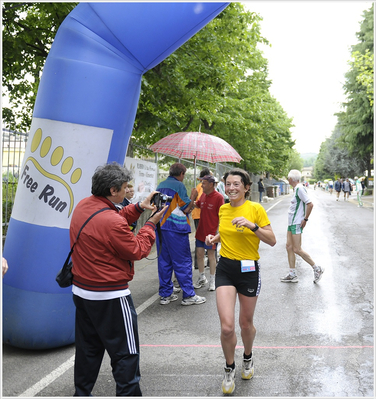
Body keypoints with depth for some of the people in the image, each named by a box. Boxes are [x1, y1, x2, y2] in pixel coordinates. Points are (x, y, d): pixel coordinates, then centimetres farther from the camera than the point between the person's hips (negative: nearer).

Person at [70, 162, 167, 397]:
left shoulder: (83, 206, 1)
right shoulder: (111, 221, -26)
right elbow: (137, 251, -15)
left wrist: (140, 207, 5)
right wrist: (152, 223, -4)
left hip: (82, 291, 9)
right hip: (110, 297, -9)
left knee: (88, 349, 20)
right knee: (126, 353, 5)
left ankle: (82, 393, 32)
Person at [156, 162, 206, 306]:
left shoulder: (160, 185, 13)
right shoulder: (179, 185, -9)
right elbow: (186, 208, -9)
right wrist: (193, 196, 6)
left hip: (160, 226, 7)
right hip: (175, 228, -7)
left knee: (164, 261, 12)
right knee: (183, 262, 0)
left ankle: (165, 294, 17)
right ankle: (188, 295, 5)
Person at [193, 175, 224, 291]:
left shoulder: (218, 197, -13)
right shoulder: (203, 195, 7)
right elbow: (196, 205, 25)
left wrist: (217, 231, -16)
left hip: (211, 232, -6)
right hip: (201, 231, 6)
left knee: (211, 255, 3)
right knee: (199, 254, 11)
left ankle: (212, 280, 17)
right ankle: (202, 278, 26)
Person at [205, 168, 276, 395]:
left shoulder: (255, 209, -9)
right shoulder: (223, 209, 4)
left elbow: (272, 241, -11)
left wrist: (252, 225, -24)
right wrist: (215, 238, 2)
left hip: (249, 270, -2)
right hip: (225, 268, 2)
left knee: (246, 323, 14)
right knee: (227, 327, -8)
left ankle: (248, 358, 45)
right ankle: (230, 369, 18)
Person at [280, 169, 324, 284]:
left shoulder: (300, 188, -16)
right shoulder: (297, 189, 13)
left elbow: (310, 204, -22)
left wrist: (305, 219, -17)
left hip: (296, 223, -10)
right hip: (292, 223, 10)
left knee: (297, 249, -7)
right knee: (289, 247, 10)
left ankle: (317, 269, 5)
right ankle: (292, 275, 16)